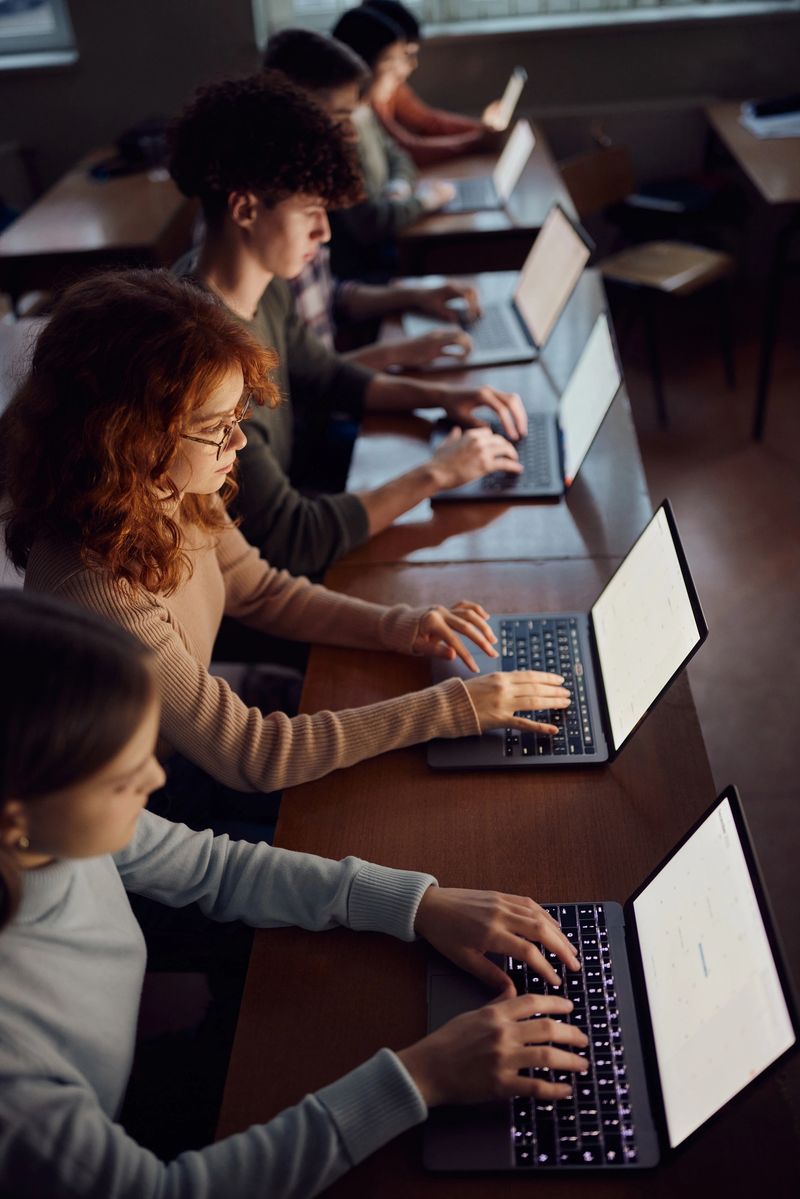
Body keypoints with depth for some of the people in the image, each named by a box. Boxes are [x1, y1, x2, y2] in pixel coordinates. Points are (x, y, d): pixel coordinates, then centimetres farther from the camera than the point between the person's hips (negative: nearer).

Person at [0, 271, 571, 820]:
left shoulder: (178, 494, -12)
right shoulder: (95, 585, -36)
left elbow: (260, 590, 7)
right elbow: (247, 755, -30)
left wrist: (392, 626, -9)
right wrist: (450, 708, -28)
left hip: (193, 750, 7)